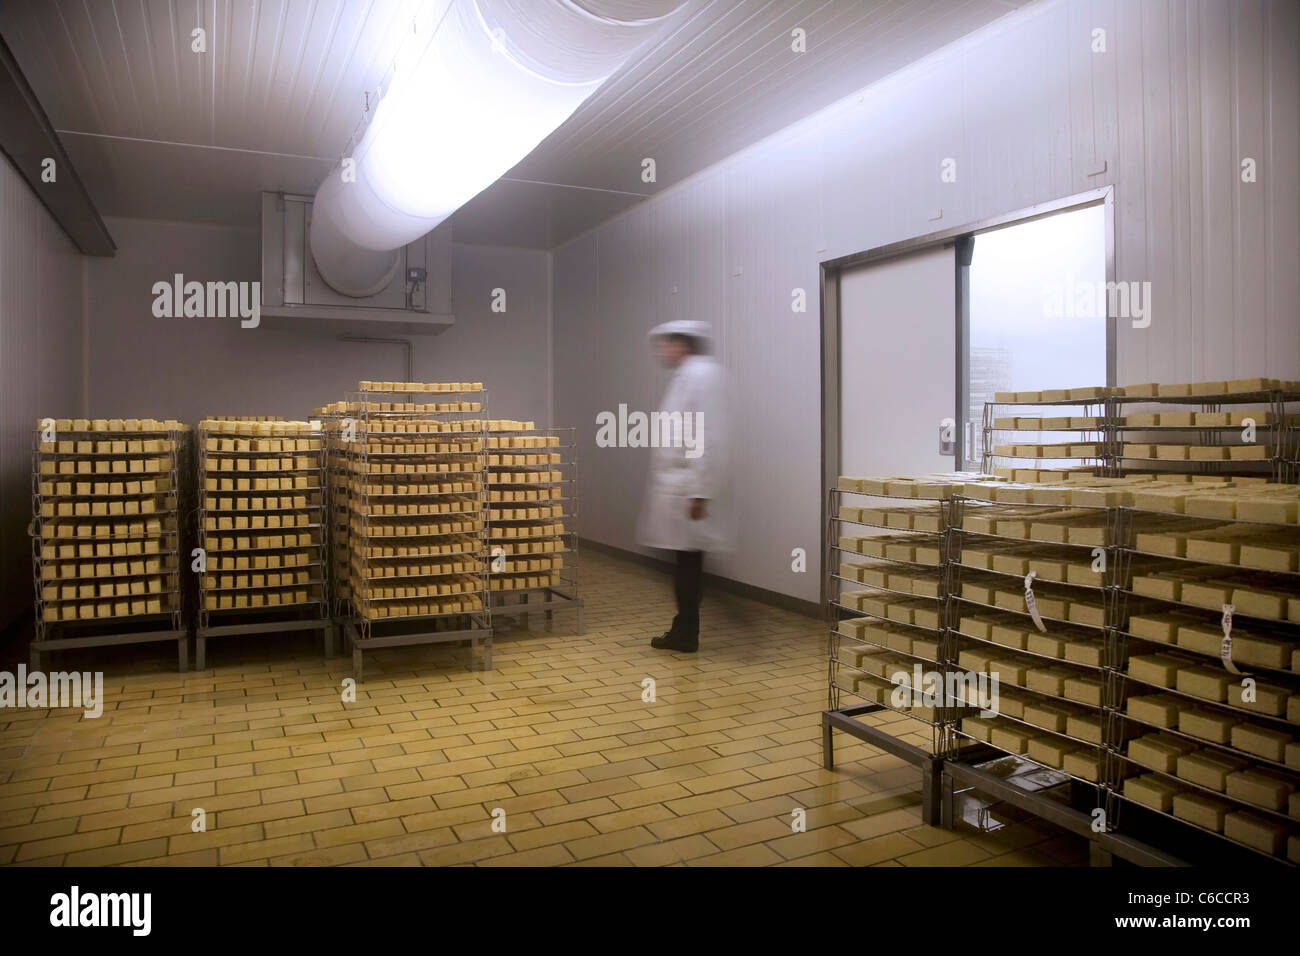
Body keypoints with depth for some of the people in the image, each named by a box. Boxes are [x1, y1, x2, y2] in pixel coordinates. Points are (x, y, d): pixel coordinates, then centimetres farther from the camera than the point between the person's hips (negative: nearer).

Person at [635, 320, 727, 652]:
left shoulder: (700, 375, -13)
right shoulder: (687, 376, 16)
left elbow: (709, 437, -20)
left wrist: (700, 492, -22)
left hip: (685, 489, -9)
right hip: (675, 486, 9)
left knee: (688, 560, -1)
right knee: (686, 560, 12)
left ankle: (686, 633, 9)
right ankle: (684, 630, 20)